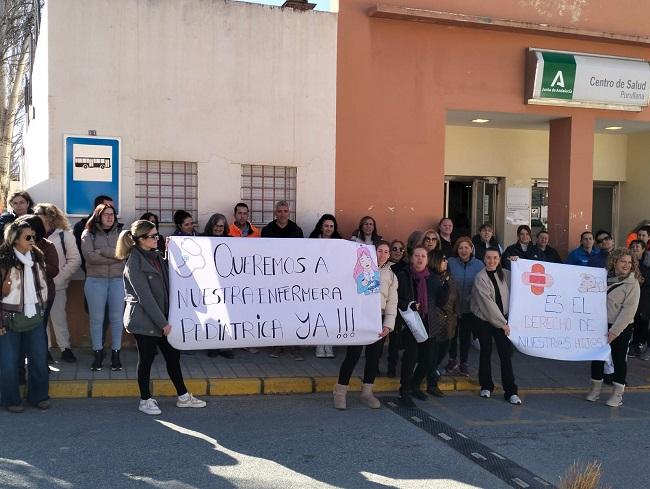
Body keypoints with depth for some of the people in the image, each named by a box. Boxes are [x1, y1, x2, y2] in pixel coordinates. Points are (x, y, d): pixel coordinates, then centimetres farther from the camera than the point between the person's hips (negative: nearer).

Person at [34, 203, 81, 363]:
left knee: (58, 317, 1)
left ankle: (65, 348, 12)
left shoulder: (64, 235, 1)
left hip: (57, 286, -2)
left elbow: (75, 260, -1)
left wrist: (58, 278, -6)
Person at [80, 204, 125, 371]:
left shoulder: (120, 233, 9)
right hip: (95, 281, -1)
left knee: (116, 318, 3)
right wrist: (115, 257, -8)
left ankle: (116, 354, 12)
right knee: (96, 318, 4)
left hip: (117, 280, 1)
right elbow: (89, 255, -11)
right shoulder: (89, 234, 3)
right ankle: (97, 354, 15)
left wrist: (101, 251, -11)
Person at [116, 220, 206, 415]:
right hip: (143, 320, -7)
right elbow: (144, 296, -18)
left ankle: (183, 396, 21)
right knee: (146, 358, 4)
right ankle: (145, 400, 20)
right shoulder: (134, 262, -15)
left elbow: (166, 286, 15)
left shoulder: (156, 256, 9)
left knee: (173, 355, 11)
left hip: (161, 317, 8)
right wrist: (162, 323, -17)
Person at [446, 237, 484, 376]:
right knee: (452, 333, 12)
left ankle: (464, 363, 26)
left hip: (470, 307, 1)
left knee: (466, 335, 12)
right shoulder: (450, 262, -9)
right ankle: (452, 360, 31)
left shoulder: (479, 265, -5)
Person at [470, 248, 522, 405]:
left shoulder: (504, 274, 3)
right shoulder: (480, 277, -12)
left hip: (502, 319, 3)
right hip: (484, 320, -3)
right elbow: (488, 303, -15)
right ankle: (486, 386, 25)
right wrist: (502, 323, -14)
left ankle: (510, 392, -1)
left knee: (506, 354, -3)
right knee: (486, 353, 9)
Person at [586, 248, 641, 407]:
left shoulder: (632, 284, -10)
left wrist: (614, 332, -19)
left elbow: (629, 310, -16)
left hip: (621, 329, -4)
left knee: (619, 359, 4)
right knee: (597, 357, 10)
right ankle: (595, 389, 25)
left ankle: (617, 394, 15)